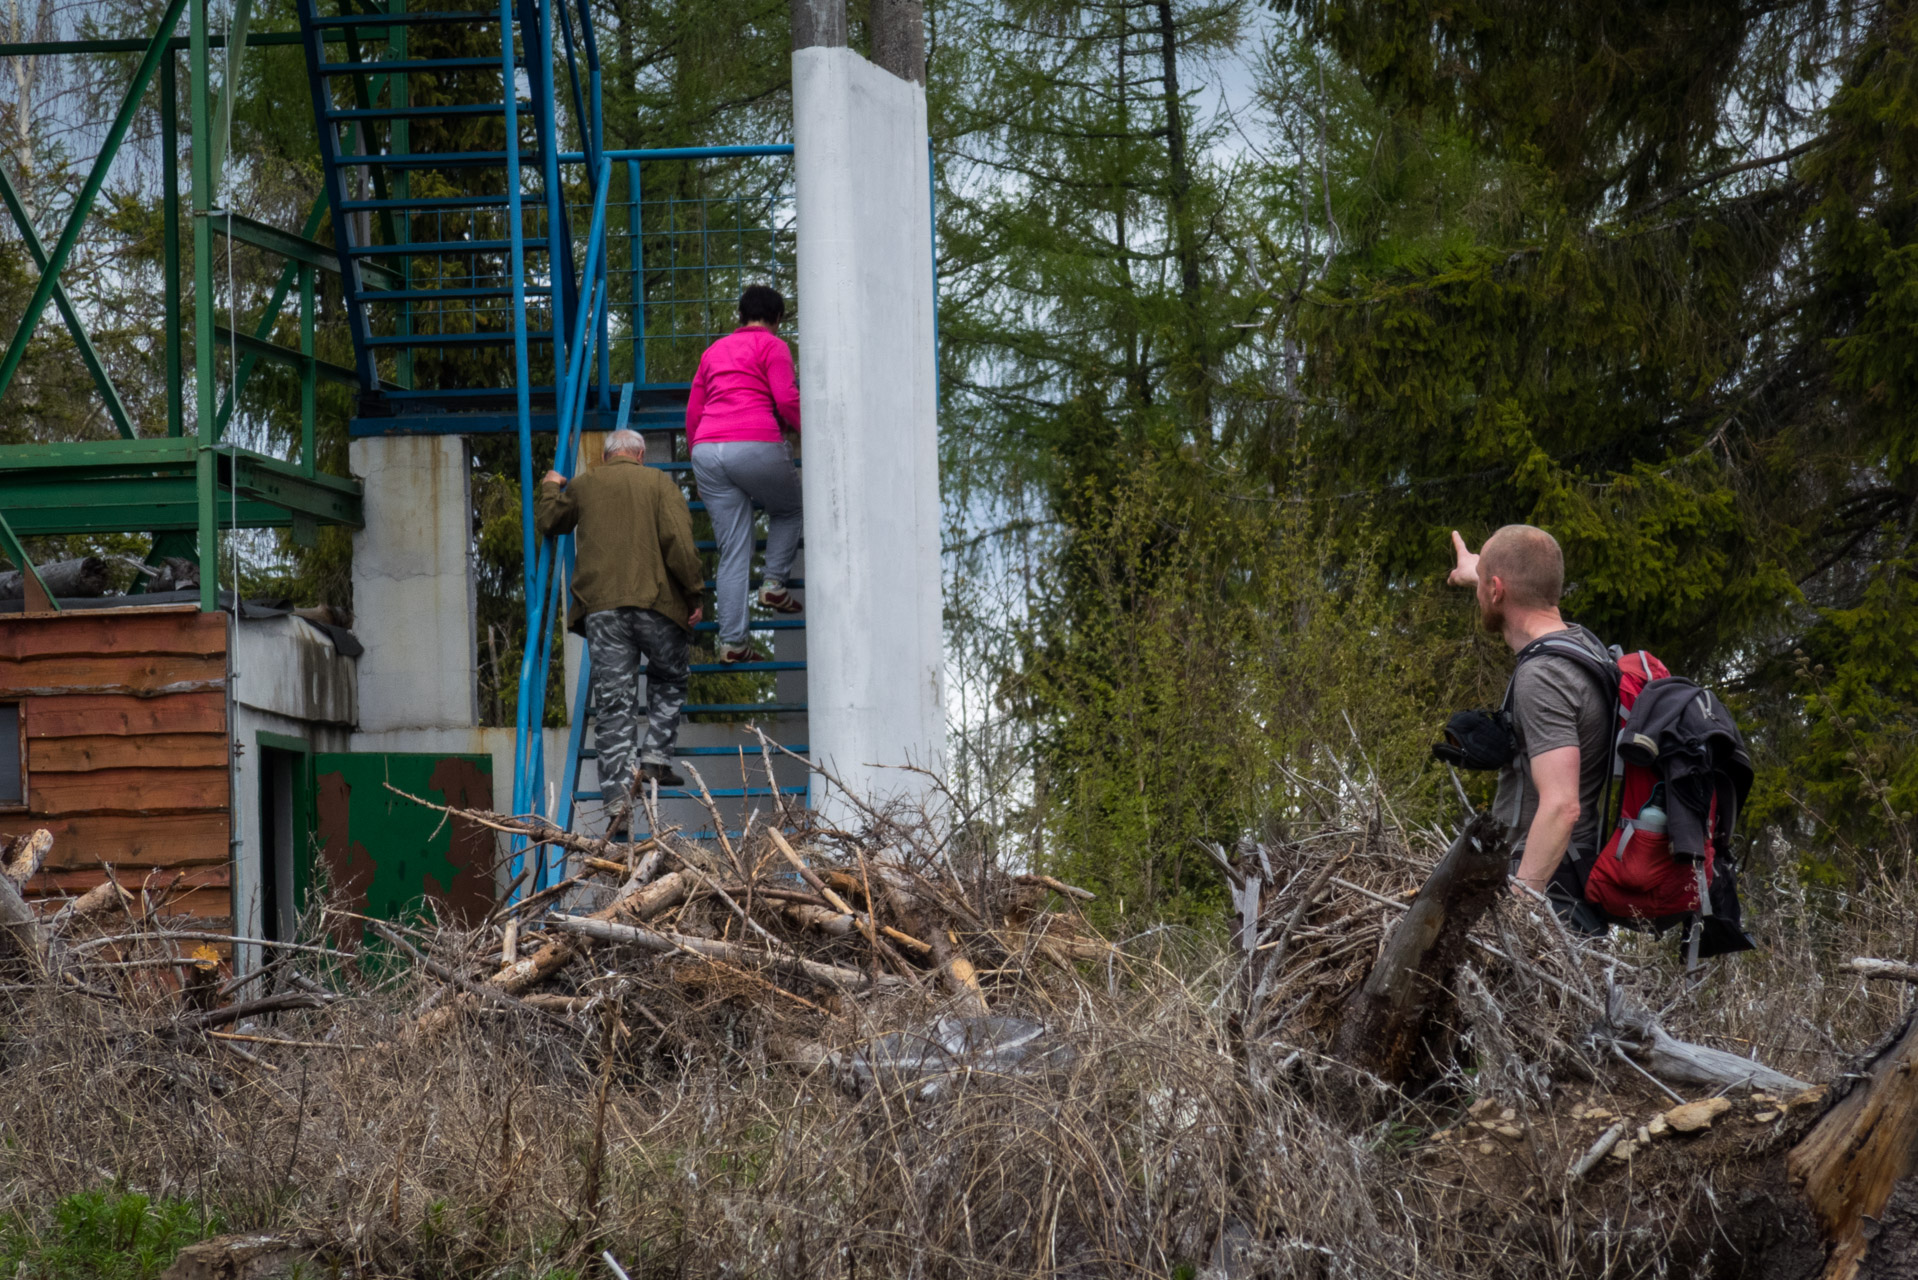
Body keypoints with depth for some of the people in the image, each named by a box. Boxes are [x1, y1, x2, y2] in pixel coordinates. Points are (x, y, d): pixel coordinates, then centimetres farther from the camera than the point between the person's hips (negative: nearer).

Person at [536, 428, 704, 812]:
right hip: (654, 603, -2)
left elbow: (547, 521, 29)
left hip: (600, 607, 2)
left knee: (612, 700, -1)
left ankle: (617, 791, -9)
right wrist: (694, 593, -1)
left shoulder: (583, 486, 14)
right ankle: (656, 758, 8)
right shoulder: (659, 483, 6)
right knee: (669, 679, 22)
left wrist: (550, 488, 48)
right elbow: (678, 540, -6)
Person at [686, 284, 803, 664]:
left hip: (708, 450, 5)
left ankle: (732, 640, -1)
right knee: (788, 509, 25)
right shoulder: (772, 346, 5)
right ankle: (774, 584, 11)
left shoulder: (714, 351, 23)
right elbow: (787, 401, -7)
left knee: (732, 552, 6)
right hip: (756, 446, -5)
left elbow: (693, 414, 23)